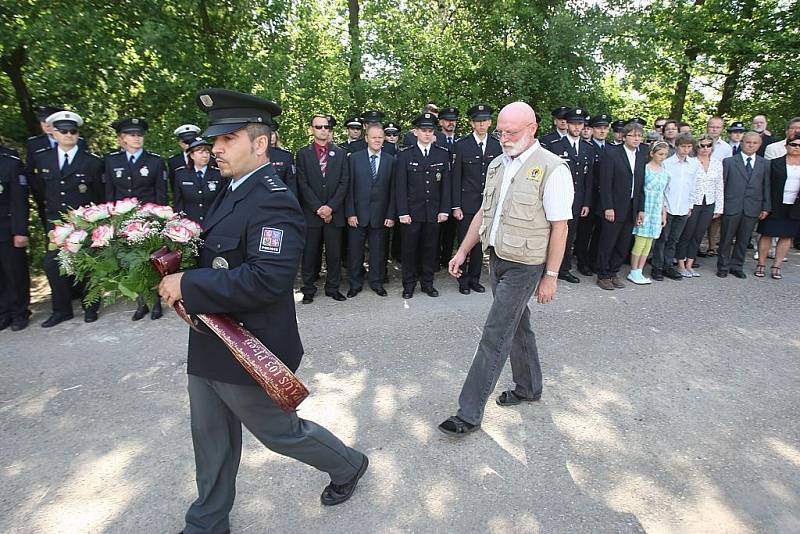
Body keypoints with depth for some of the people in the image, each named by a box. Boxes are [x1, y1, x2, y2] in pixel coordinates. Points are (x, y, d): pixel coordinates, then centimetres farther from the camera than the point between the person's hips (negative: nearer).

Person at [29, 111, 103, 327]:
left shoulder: (92, 162, -6)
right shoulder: (41, 158, 4)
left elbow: (100, 195, 2)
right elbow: (38, 189, 19)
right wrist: (49, 210, 19)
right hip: (55, 223, 3)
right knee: (52, 265, 1)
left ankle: (90, 307, 19)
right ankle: (61, 310, 15)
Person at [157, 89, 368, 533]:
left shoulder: (273, 201, -23)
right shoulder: (234, 192, 8)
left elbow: (265, 279, -33)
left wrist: (187, 285, -26)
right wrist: (181, 276, -1)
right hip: (210, 346, 9)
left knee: (280, 433, 13)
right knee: (212, 442, 22)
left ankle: (348, 465, 40)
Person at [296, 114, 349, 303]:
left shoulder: (340, 153, 9)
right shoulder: (303, 153, 6)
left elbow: (344, 183, 2)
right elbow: (303, 184, -2)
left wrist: (330, 206, -9)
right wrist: (318, 207, -11)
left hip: (334, 212, 1)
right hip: (311, 212, -1)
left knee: (334, 252, 5)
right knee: (310, 252, 4)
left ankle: (333, 287, 17)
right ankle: (308, 289, 16)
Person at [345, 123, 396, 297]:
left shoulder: (390, 160, 5)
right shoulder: (355, 158, 2)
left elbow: (392, 190, 3)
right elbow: (349, 188, -1)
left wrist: (391, 215, -2)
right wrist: (350, 213, -7)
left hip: (380, 215, 1)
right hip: (358, 214, -1)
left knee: (378, 250, 9)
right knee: (355, 250, 6)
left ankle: (377, 283, 24)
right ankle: (355, 284, 20)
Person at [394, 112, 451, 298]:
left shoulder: (443, 154, 7)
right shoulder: (404, 155, 1)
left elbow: (446, 185, 6)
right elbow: (400, 186, -3)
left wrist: (444, 210, 0)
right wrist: (402, 212, -9)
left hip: (434, 212, 2)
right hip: (411, 211, -2)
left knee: (431, 248, 8)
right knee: (409, 249, 5)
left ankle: (427, 283, 22)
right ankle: (409, 284, 18)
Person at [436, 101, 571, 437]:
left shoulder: (552, 169, -14)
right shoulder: (497, 164, 8)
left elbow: (559, 227, -13)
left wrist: (550, 276, -13)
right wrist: (462, 252, 11)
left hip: (524, 265, -7)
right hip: (497, 258, 7)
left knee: (495, 335, -6)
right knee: (517, 325, 19)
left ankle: (469, 413, 4)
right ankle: (529, 388, 39)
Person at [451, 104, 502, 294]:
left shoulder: (497, 146, 5)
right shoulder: (461, 145, -2)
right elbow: (456, 178, -3)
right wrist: (456, 206, -7)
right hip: (467, 204, -2)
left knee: (480, 244, 10)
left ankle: (475, 279, 23)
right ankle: (463, 280, 16)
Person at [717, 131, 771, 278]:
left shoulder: (765, 164, 9)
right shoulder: (729, 162, 1)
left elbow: (766, 187, 9)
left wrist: (766, 207, 5)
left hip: (752, 209, 2)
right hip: (731, 207, -2)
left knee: (743, 240, 8)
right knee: (726, 239, 4)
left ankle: (736, 266, 20)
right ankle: (723, 267, 15)